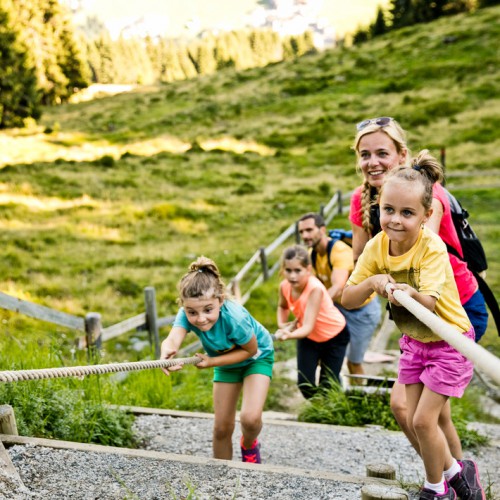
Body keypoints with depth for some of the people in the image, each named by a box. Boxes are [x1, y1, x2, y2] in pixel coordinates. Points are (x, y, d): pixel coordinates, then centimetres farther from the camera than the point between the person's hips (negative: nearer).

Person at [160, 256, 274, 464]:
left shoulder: (234, 318, -41)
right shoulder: (187, 314, -31)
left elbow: (250, 350, -24)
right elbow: (173, 338, -51)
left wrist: (213, 362, -31)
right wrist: (167, 351, -75)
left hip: (257, 357, -4)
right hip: (226, 361, 4)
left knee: (250, 418, -22)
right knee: (221, 428, 5)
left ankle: (249, 445, 13)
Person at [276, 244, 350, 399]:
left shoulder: (315, 289, -36)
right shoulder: (284, 286, -19)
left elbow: (308, 326, -43)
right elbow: (283, 306, 7)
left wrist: (290, 335, -62)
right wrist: (282, 325, -11)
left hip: (334, 335, -4)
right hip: (308, 336, 5)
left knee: (328, 384, 1)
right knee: (304, 384, -1)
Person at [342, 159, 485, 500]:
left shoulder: (432, 247, -27)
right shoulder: (377, 246, -13)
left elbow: (428, 304, -39)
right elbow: (348, 300, -13)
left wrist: (412, 293, -60)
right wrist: (371, 282, -32)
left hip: (448, 341, -5)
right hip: (413, 340, 6)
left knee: (423, 420, -6)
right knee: (415, 421, 7)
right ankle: (455, 472, 33)